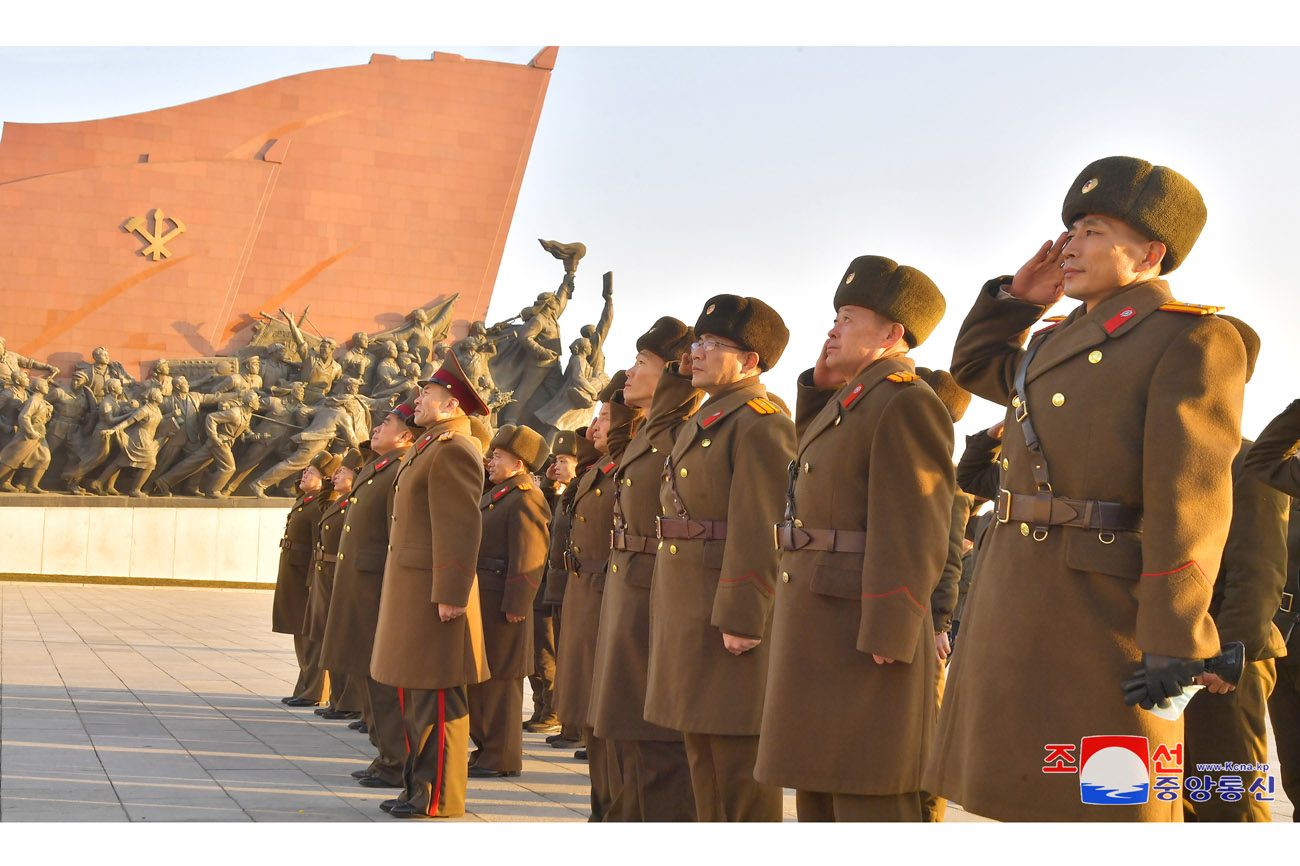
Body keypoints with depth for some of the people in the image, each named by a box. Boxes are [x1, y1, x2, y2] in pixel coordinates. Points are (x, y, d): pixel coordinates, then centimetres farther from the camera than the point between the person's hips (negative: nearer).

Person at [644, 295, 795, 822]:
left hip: (732, 608, -10)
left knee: (738, 755, -5)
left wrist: (741, 618, -24)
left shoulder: (760, 423, -13)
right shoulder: (704, 422, 19)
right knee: (702, 744, 16)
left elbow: (759, 529, -20)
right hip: (691, 612, 10)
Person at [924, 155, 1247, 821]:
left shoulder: (1191, 338, -7)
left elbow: (1189, 503, -15)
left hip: (1105, 611, -8)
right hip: (1019, 613, 8)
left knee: (1101, 806, -3)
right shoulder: (1062, 342, 18)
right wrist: (1018, 297, 21)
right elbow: (976, 366, 38)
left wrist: (1172, 644, -20)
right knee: (1034, 802, 14)